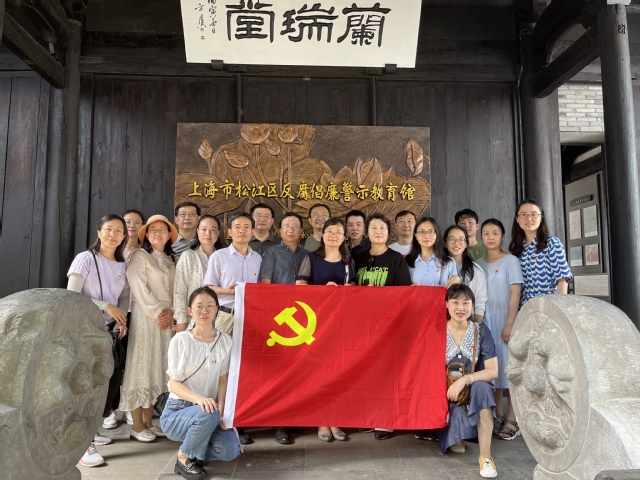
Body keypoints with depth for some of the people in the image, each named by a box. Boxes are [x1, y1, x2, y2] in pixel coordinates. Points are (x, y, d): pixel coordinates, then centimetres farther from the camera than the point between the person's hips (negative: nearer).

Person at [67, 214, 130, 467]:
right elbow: (71, 295, -16)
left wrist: (121, 320, -5)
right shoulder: (85, 259, -11)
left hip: (109, 330, 6)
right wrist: (106, 306, -17)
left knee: (112, 379, 9)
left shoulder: (122, 265, 7)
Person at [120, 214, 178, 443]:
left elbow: (175, 291, 11)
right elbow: (139, 288, -13)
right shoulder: (140, 256, -3)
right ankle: (137, 426, 5)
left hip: (165, 320, 7)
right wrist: (157, 313, -15)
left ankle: (148, 421, 18)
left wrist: (170, 312, -5)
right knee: (141, 368, -3)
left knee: (157, 369, 9)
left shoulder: (170, 260, 16)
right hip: (145, 317, -6)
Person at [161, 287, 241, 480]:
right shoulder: (181, 340, -12)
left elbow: (223, 380, 0)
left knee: (230, 450, -19)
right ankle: (184, 458, -6)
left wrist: (220, 410, -16)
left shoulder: (224, 340, -1)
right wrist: (199, 398, -31)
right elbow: (174, 384, -13)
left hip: (208, 410, 4)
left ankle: (194, 450, 12)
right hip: (177, 411, -3)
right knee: (208, 414, -35)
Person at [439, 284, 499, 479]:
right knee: (457, 415, -28)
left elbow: (493, 371, -12)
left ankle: (485, 456, -28)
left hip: (475, 390, 0)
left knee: (482, 387, -33)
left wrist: (465, 380, -26)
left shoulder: (481, 331, -6)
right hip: (447, 393, 1)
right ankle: (455, 436, 12)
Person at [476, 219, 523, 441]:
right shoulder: (478, 264, 10)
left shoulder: (511, 261, -3)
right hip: (485, 320, 4)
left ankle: (512, 419, 7)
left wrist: (509, 324, -16)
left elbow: (515, 294, -9)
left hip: (504, 318, -4)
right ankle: (498, 415, 16)